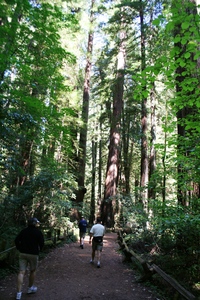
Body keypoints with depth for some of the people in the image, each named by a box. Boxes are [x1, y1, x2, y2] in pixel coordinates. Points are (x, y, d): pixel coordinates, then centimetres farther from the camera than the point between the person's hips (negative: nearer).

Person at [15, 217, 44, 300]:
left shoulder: (23, 231, 6)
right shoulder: (38, 232, -5)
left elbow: (16, 240, 2)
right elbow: (41, 243, -9)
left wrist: (20, 249, 10)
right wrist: (38, 250, 9)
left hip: (22, 253, 3)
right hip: (33, 254, -3)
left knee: (21, 272, -1)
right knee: (32, 271, 17)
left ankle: (19, 293, -7)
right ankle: (30, 288, 31)